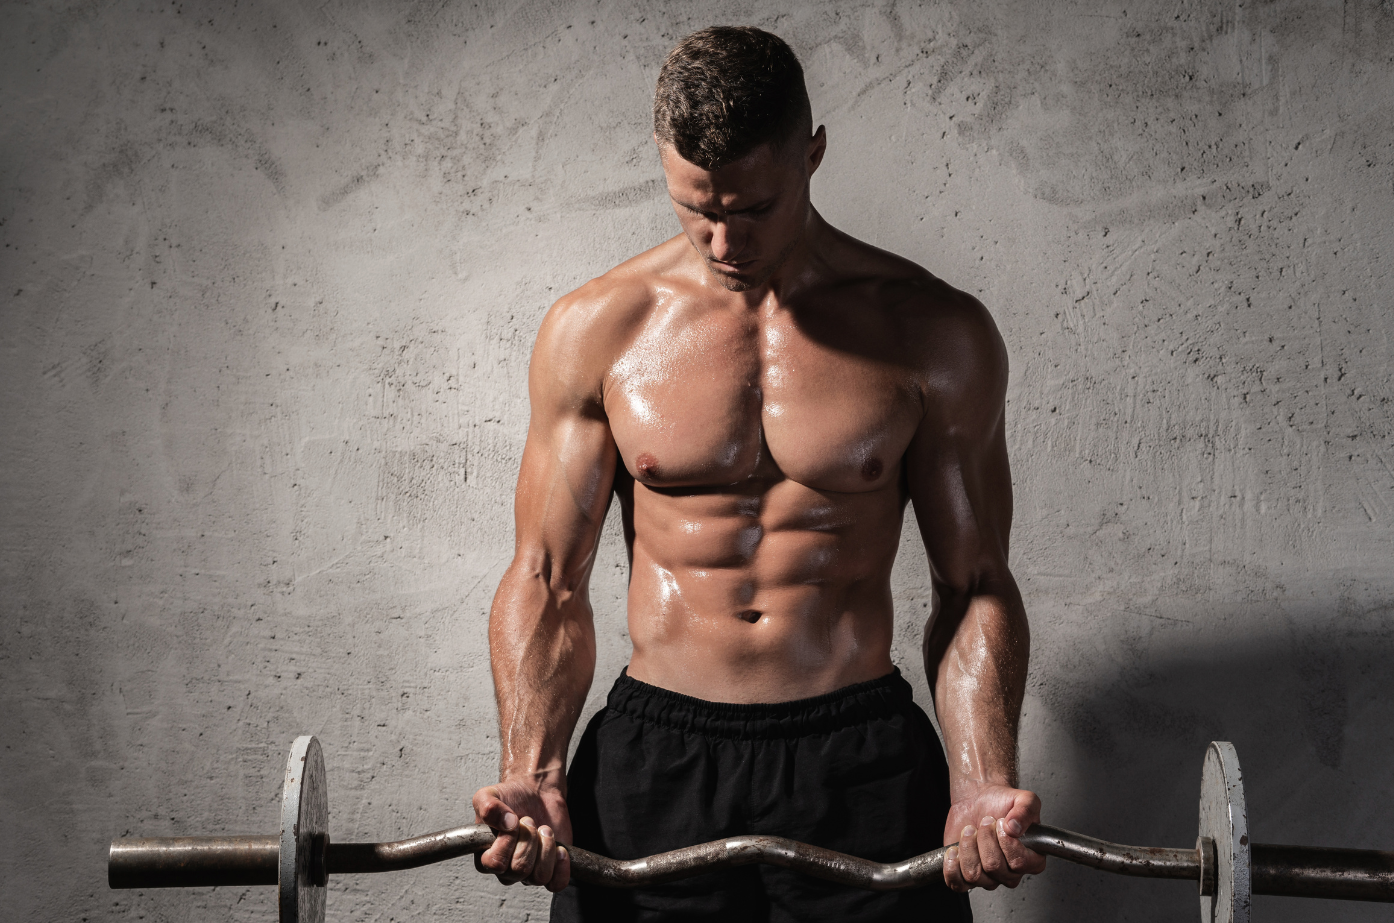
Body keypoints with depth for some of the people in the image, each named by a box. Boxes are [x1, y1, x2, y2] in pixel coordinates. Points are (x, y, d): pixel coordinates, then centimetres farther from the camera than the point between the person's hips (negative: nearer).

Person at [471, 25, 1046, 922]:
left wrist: (983, 785, -12)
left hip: (861, 759, 0)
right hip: (652, 760, 1)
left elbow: (974, 584, 2)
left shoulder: (934, 334, -1)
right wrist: (532, 776, -11)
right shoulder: (596, 329, 0)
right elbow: (548, 579, 2)